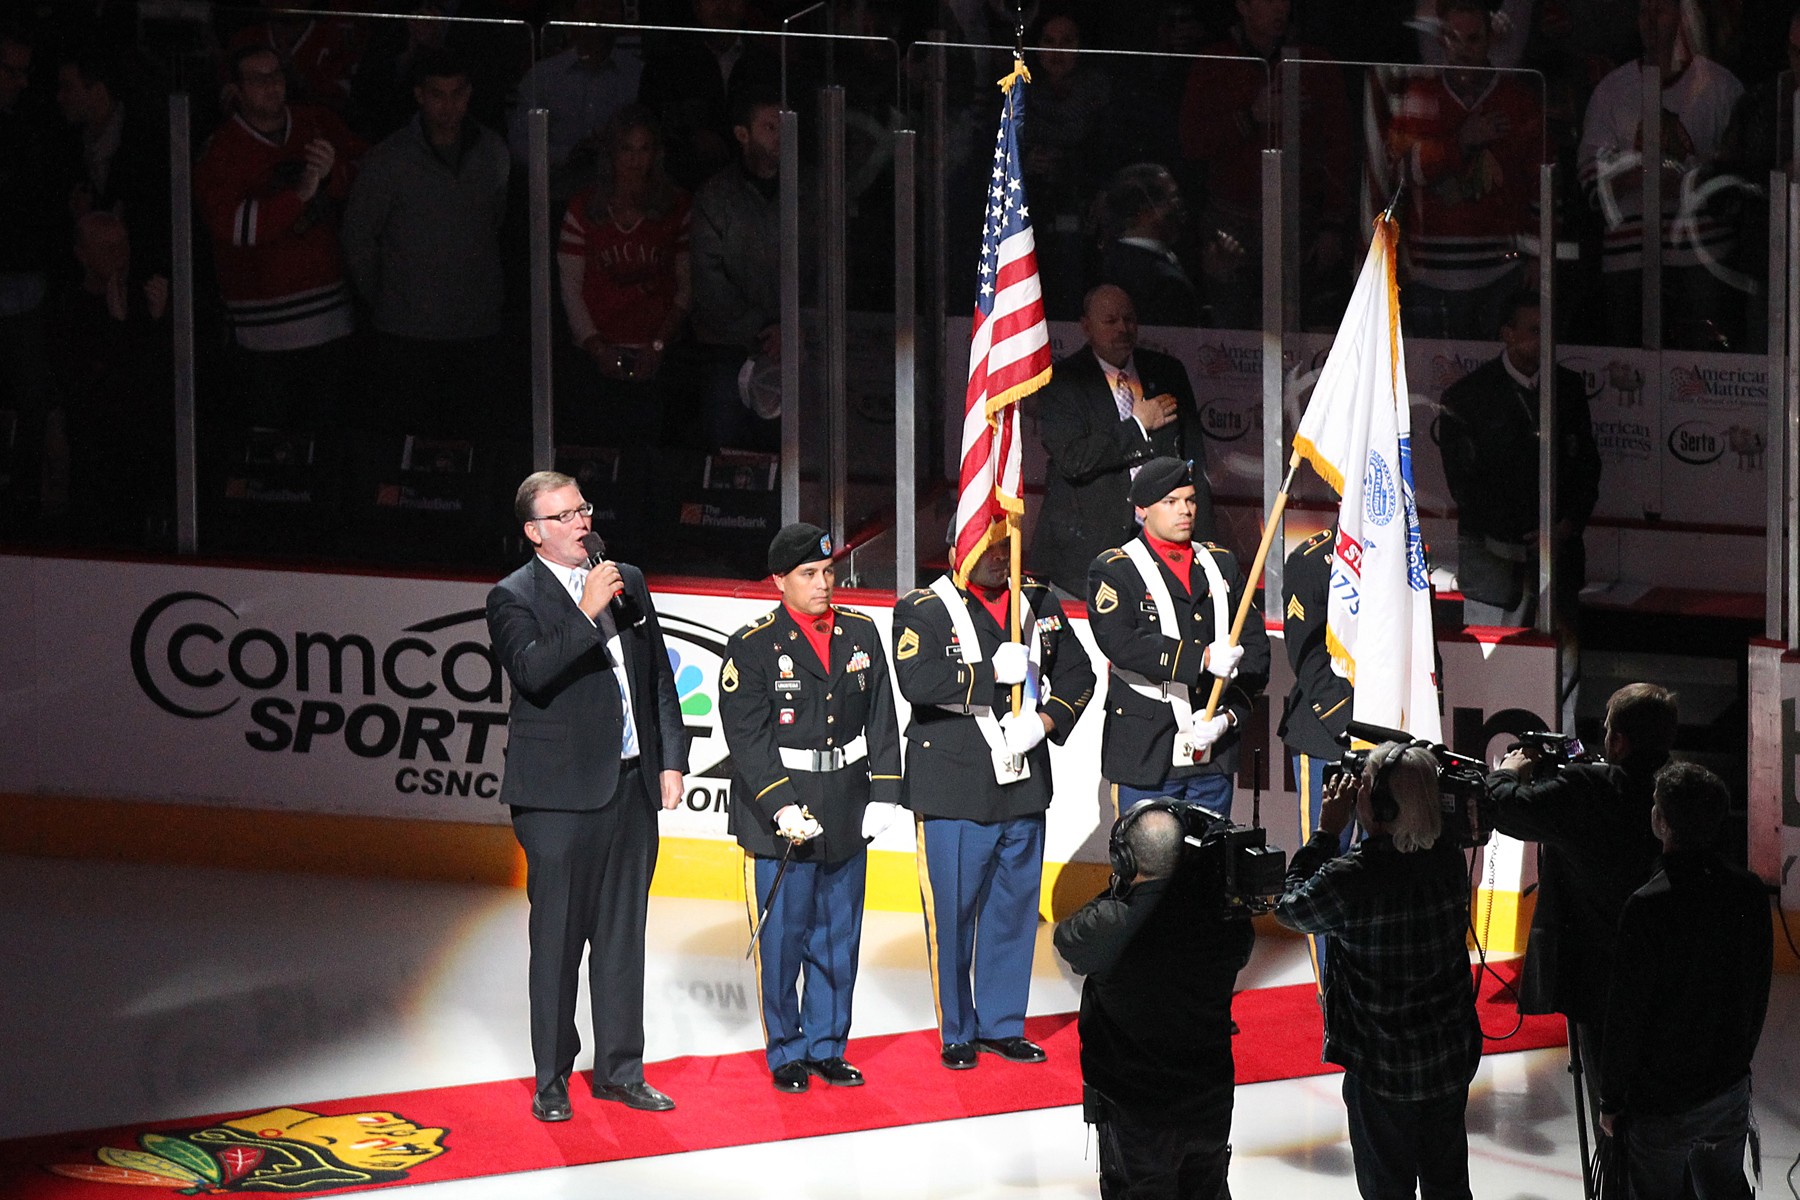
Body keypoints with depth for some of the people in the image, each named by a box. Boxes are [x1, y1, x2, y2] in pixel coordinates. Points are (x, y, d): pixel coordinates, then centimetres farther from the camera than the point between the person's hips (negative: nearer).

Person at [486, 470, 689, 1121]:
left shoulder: (628, 581, 13)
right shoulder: (514, 598, -5)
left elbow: (660, 678, 17)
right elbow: (532, 671, -22)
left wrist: (671, 757, 11)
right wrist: (587, 615, -26)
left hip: (633, 787, 5)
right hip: (561, 795, -5)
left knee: (622, 934, 11)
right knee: (557, 939, -1)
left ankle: (619, 1068, 19)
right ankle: (552, 1079, 8)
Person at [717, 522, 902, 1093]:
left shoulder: (860, 634, 7)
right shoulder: (753, 646, -6)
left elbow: (881, 720, 10)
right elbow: (747, 738, -10)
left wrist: (882, 794, 3)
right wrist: (782, 807, -19)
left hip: (848, 809, 4)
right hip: (780, 815, -4)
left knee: (839, 937, 10)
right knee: (783, 937, 0)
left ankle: (827, 1045, 21)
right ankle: (786, 1052, 11)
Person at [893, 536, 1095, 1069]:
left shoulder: (1037, 604, 10)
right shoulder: (923, 611, -6)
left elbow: (1077, 674, 15)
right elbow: (916, 681, -21)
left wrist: (1045, 720, -3)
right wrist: (993, 673, -18)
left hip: (1022, 785, 5)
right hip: (954, 793, -5)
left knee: (1015, 907, 10)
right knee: (952, 913, 0)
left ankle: (1002, 1025, 23)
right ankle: (957, 1031, 13)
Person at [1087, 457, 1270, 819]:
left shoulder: (1221, 565, 15)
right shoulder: (1113, 570, 0)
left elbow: (1254, 645, 10)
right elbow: (1120, 642, -18)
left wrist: (1229, 714, -6)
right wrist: (1202, 658, -25)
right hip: (1146, 755, -4)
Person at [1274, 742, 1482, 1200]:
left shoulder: (1351, 876, -27)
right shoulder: (1447, 858, -9)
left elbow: (1290, 907, -7)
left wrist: (1326, 832, -3)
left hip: (1384, 1067, -5)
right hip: (1453, 1056, 5)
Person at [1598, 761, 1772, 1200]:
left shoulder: (1649, 907, -24)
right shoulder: (1750, 893, -5)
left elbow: (1627, 1015, -18)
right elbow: (1759, 997, 7)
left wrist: (1611, 1100, -6)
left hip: (1662, 1104, -6)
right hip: (1731, 1090, 6)